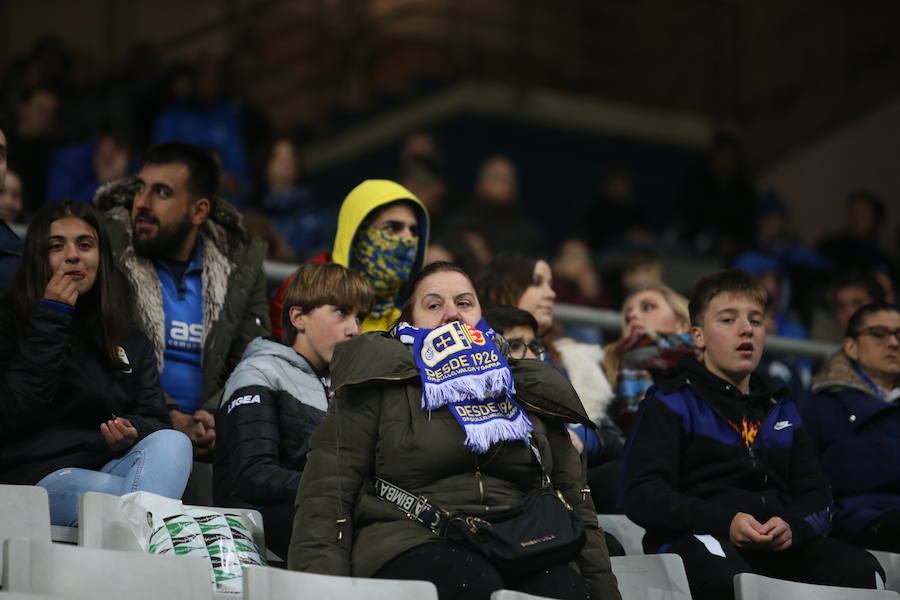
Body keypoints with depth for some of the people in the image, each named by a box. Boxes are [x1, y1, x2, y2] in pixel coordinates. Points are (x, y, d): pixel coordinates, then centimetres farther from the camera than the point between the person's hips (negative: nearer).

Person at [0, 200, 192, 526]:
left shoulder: (131, 344, 24)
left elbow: (156, 421, 16)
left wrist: (134, 432, -11)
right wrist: (51, 321, -7)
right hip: (37, 477, -5)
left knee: (173, 442, -30)